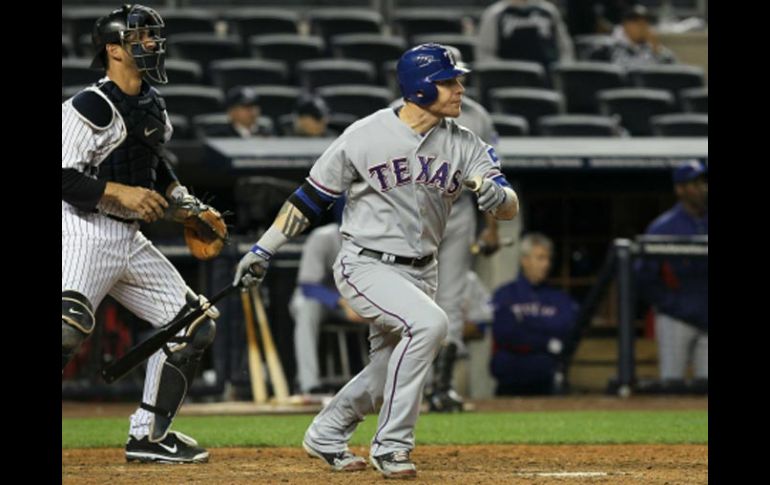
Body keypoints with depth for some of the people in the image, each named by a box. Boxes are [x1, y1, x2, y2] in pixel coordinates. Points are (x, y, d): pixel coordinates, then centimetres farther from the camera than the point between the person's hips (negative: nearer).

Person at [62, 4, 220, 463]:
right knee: (70, 322, -32)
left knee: (194, 325, 10)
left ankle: (149, 434, 17)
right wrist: (121, 193, -24)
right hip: (86, 233, -9)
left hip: (130, 239, 9)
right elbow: (64, 178, -20)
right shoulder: (90, 108, -15)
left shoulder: (152, 105, 13)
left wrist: (182, 199, 15)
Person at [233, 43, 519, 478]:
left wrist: (500, 196, -34)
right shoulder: (365, 137, -12)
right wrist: (263, 250, 0)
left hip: (420, 274, 6)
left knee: (386, 375, 13)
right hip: (366, 266, -6)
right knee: (429, 323, -28)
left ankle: (325, 437, 41)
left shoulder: (463, 145, -3)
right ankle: (390, 446, -19)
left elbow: (510, 209, -10)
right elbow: (311, 197, -3)